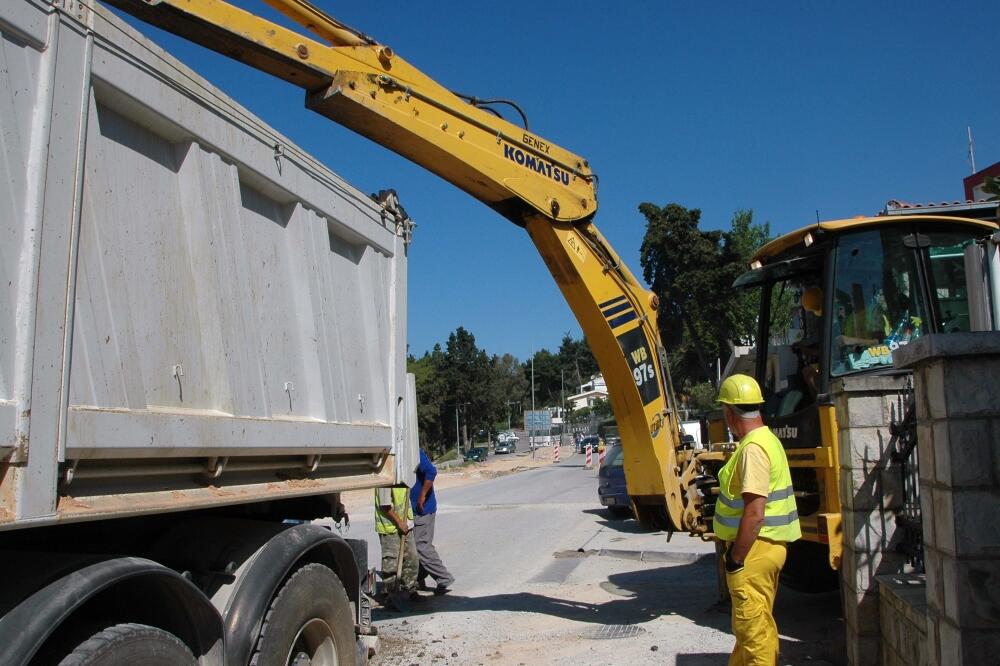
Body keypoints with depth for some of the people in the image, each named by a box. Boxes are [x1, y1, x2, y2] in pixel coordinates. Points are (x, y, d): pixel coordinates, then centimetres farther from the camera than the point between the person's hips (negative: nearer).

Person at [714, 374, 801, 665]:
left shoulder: (753, 448, -22)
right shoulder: (768, 439, 11)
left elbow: (755, 513, -26)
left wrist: (736, 559, -19)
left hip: (754, 549, -11)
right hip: (768, 544, 11)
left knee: (753, 629, -1)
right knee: (757, 624, 22)